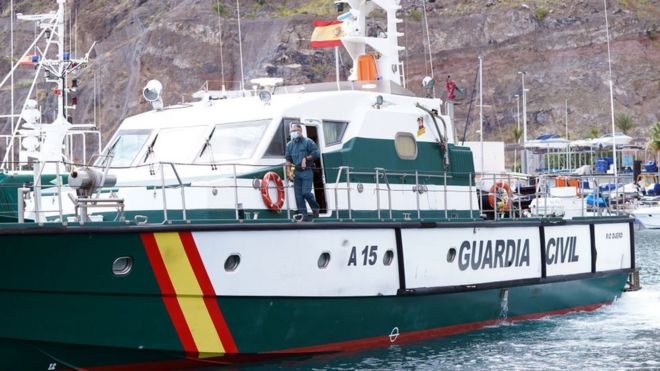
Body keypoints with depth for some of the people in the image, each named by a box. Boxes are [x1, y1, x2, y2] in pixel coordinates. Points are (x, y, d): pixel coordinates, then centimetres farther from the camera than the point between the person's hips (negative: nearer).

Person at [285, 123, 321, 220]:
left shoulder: (308, 142, -5)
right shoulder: (290, 145, 10)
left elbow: (316, 154, -7)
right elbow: (288, 159, 15)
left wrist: (306, 158, -13)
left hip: (306, 172, -5)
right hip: (296, 172, 5)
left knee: (306, 192, -13)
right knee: (298, 194, 1)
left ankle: (315, 208, 12)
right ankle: (304, 214, 5)